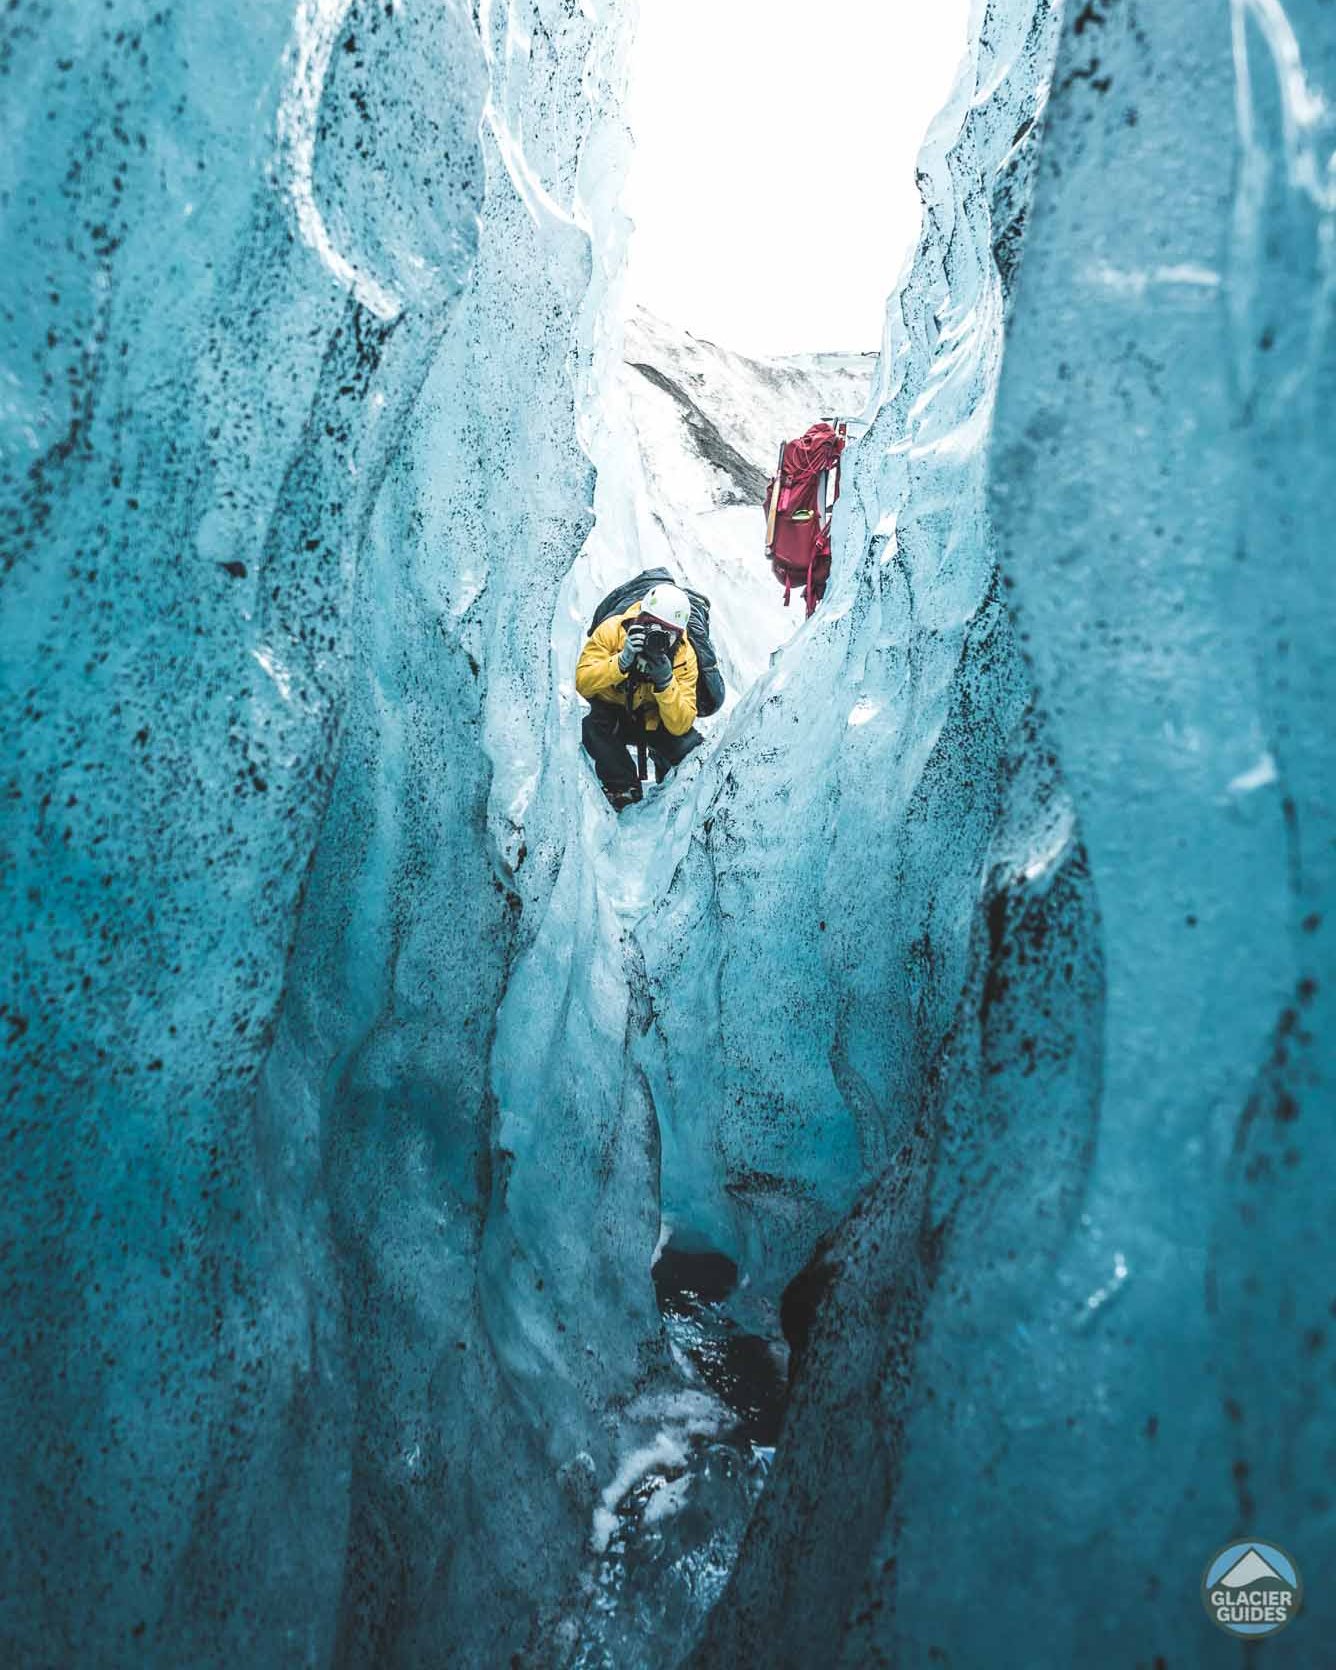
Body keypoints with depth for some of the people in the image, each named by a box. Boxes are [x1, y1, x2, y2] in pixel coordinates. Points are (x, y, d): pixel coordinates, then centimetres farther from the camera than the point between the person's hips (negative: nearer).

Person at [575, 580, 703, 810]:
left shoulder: (684, 656, -22)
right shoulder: (613, 630, -24)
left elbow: (679, 726, -26)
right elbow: (582, 683, -30)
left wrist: (665, 682, -41)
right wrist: (621, 661, -43)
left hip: (653, 721, 1)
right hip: (610, 711, -1)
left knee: (689, 744, -24)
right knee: (592, 724, -33)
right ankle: (623, 788, -12)